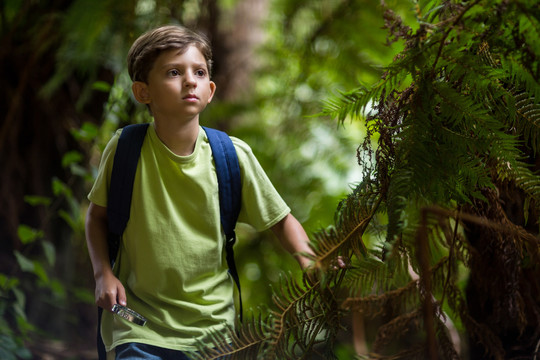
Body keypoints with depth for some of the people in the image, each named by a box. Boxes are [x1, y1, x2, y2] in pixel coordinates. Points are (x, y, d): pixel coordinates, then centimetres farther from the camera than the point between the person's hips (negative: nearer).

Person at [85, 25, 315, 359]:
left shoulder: (233, 155, -7)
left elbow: (282, 220, 4)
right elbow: (98, 214, 7)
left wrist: (313, 267, -12)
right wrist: (103, 273, -6)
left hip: (213, 327, 2)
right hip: (140, 327, -1)